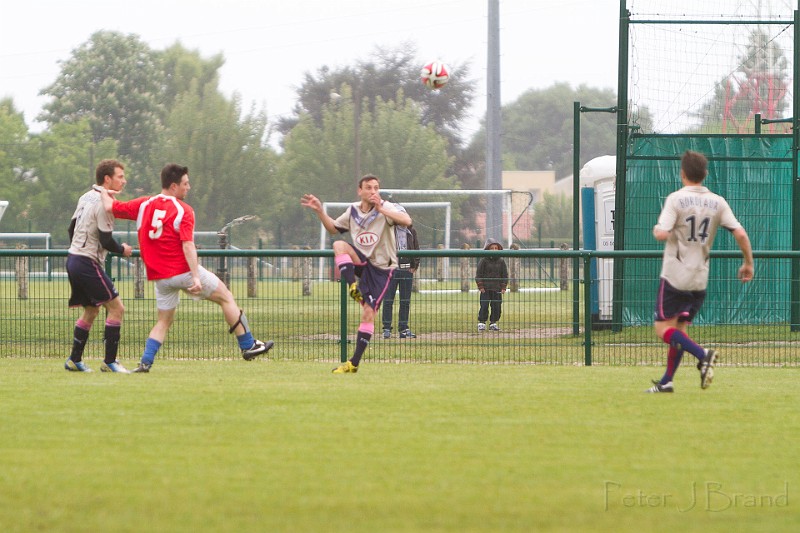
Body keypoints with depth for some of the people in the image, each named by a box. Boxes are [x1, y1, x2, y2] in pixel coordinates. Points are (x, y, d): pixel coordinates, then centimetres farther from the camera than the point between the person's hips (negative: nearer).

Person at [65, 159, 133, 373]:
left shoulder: (86, 198, 13)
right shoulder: (104, 203, -15)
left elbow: (72, 228, 21)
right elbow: (106, 241, -17)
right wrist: (122, 250, 1)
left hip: (73, 260, 10)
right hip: (88, 264, -10)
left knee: (91, 311, 19)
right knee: (116, 308, -6)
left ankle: (74, 360, 20)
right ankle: (109, 361, -8)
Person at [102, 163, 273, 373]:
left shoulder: (143, 205, 4)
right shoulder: (183, 210, -10)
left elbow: (110, 207, 6)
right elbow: (188, 246, -20)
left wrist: (104, 192, 26)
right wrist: (196, 278, -25)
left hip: (159, 276, 5)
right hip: (184, 270, -5)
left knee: (164, 320, 17)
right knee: (226, 298, 10)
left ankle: (145, 361, 1)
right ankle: (248, 346, 12)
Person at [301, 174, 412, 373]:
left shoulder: (386, 208, -12)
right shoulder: (353, 210, 5)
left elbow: (407, 221, -31)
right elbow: (334, 228, 20)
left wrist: (380, 209, -41)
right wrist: (320, 211, 4)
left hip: (381, 268, -4)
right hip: (361, 261, 4)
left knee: (368, 314, -9)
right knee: (339, 245, -25)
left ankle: (354, 363, -3)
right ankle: (353, 287, -28)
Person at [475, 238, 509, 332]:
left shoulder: (501, 261, 6)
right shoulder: (483, 261, -1)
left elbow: (505, 275, 12)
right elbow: (479, 274, 0)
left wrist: (503, 287, 4)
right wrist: (480, 286, -7)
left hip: (497, 289, 3)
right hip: (485, 289, -3)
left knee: (497, 306, 3)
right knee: (484, 306, -7)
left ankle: (493, 323, 13)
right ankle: (481, 322, 2)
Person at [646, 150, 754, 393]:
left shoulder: (676, 199, -11)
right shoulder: (717, 202, 2)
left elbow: (662, 234, -21)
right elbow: (740, 233, -3)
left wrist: (657, 229, 3)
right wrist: (748, 263, 10)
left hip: (675, 276, -5)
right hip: (700, 279, 5)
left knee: (663, 328, -1)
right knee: (680, 327, 15)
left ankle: (703, 354, -22)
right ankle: (666, 382, 15)